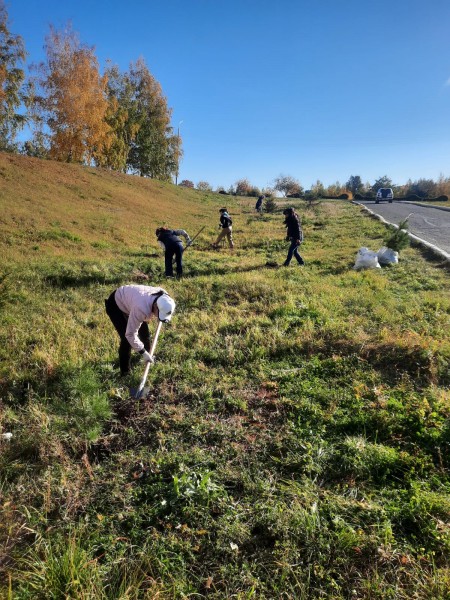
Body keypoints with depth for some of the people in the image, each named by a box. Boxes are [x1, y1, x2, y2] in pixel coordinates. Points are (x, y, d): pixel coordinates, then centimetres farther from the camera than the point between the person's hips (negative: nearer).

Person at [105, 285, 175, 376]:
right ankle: (124, 372, 3)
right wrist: (143, 352, -26)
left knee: (144, 331, 11)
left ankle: (148, 355, 38)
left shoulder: (163, 298, -23)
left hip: (128, 299, 7)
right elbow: (130, 334, -34)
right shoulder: (142, 309, -44)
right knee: (126, 339, -14)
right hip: (115, 305, -7)